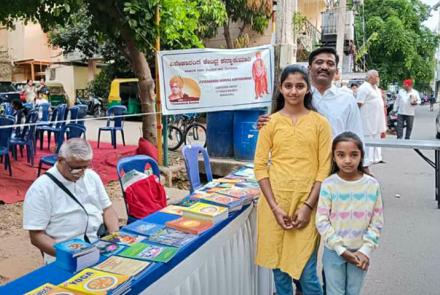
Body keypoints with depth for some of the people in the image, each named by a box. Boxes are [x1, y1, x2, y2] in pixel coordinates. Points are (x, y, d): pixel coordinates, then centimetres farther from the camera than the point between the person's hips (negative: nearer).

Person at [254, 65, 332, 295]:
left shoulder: (320, 123, 1)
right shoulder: (270, 122, 2)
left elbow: (325, 168, -1)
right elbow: (260, 166, 0)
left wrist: (308, 205, -9)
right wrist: (275, 206, -8)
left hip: (307, 203, -1)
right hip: (276, 203, 1)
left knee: (307, 273, 0)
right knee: (279, 267, 13)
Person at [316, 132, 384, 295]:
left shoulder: (372, 185, -8)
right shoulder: (328, 185, -14)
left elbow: (377, 222, -2)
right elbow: (322, 221, -12)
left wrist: (366, 250, -9)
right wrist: (341, 249, -13)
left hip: (360, 252, 2)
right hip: (333, 251, -1)